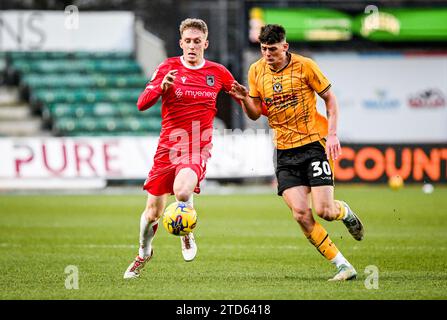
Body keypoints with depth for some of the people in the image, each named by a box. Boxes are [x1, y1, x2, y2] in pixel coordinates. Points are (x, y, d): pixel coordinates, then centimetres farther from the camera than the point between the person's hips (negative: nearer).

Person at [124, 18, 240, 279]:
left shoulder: (218, 72, 4)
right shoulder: (168, 68, 0)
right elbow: (142, 104, -8)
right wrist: (162, 86, -26)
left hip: (198, 149, -1)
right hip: (168, 147, 1)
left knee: (182, 191, -31)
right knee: (153, 211, 4)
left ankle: (187, 234, 1)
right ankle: (144, 253, 35)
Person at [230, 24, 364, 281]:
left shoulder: (304, 66, -7)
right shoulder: (256, 71, 5)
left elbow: (330, 99, 1)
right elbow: (255, 114, 12)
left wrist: (332, 134, -11)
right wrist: (245, 99, -10)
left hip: (313, 143, -3)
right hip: (285, 151, 3)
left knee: (324, 211, -12)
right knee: (301, 214, -12)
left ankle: (344, 211, 27)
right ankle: (343, 266, -3)